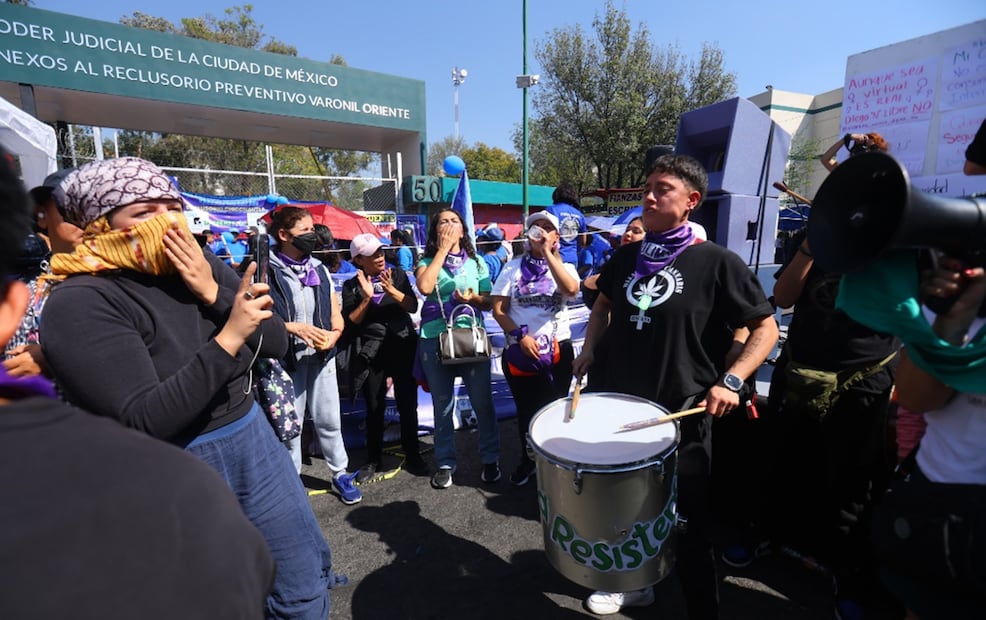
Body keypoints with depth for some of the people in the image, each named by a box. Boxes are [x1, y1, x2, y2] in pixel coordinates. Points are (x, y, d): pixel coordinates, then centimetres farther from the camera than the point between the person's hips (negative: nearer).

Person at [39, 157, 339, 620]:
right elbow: (144, 422, -24)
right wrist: (229, 337, -29)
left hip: (252, 440, 5)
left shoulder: (204, 267, 0)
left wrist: (214, 294, -16)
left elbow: (277, 342, -3)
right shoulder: (80, 303, -16)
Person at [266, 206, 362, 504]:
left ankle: (341, 475, 26)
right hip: (285, 359, -4)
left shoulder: (320, 269, 8)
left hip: (322, 357, 4)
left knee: (329, 420, 11)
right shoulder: (268, 271, -8)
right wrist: (295, 328, -20)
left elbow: (337, 319, 10)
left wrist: (331, 337, -9)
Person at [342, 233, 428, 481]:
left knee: (408, 404, 6)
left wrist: (392, 290, -22)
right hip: (372, 352, 0)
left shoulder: (398, 274, 2)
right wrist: (366, 298, -19)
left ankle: (412, 456, 23)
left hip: (403, 347, 1)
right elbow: (351, 322, -7)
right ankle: (373, 460, 24)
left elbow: (413, 307, -7)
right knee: (374, 407, 7)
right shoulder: (351, 286, 0)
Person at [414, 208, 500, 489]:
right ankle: (445, 464, 24)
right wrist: (442, 250, -11)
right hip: (435, 341, 0)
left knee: (482, 402, 6)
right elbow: (424, 287, -18)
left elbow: (488, 302, 8)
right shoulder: (427, 260, 4)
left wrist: (473, 298, -15)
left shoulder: (476, 262, 9)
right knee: (443, 406, 9)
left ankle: (490, 458, 24)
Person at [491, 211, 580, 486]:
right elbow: (498, 310, -2)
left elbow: (572, 290, -22)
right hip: (519, 351, 0)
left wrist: (547, 253, -20)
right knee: (525, 409, 14)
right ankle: (527, 460, 35)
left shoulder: (564, 267, 3)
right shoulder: (513, 267, 2)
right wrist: (520, 336, -15)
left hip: (558, 351, 0)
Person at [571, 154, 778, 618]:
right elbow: (604, 302, 20)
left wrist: (731, 379, -20)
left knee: (687, 521, 11)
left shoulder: (716, 262, -12)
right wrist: (589, 349, 7)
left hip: (681, 413, -5)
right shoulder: (627, 256, 3)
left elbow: (766, 327, -7)